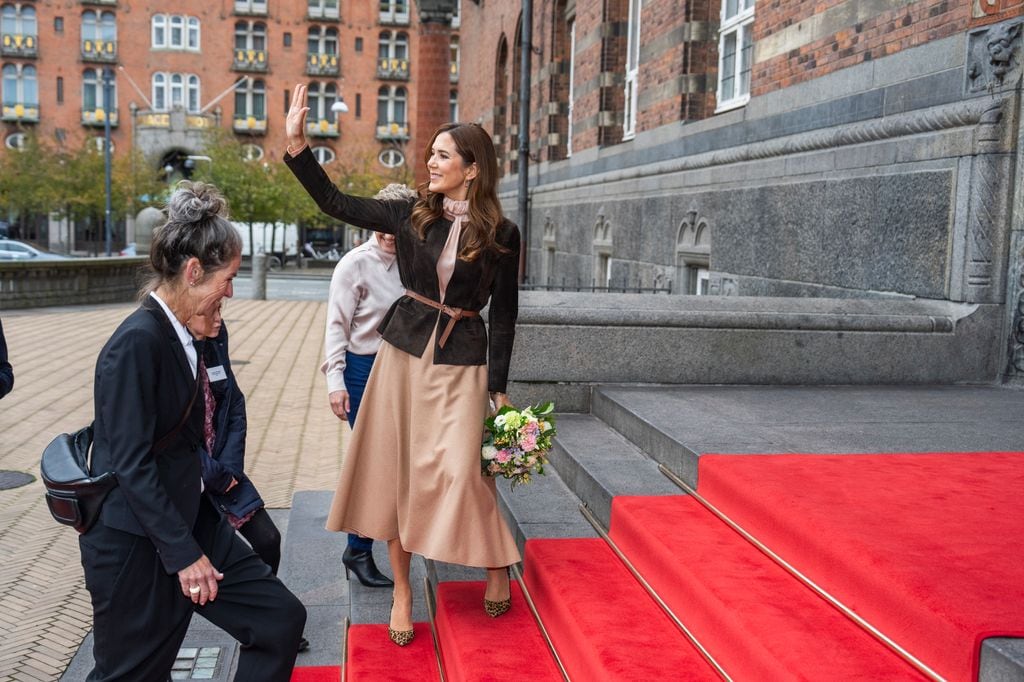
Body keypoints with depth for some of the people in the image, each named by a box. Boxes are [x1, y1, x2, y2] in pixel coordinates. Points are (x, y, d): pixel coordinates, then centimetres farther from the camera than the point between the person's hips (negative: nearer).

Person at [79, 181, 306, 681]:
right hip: (134, 544, -8)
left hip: (187, 518, 9)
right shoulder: (137, 342, -22)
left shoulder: (185, 335, 6)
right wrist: (184, 554, -19)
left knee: (280, 619, 7)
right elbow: (131, 464, -22)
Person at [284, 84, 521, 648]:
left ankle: (497, 565, 20)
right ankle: (401, 590, 20)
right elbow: (335, 203, 3)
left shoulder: (501, 235, -5)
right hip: (404, 350, 4)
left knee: (456, 469, -8)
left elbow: (503, 315, -2)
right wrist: (296, 144, -5)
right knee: (393, 467, 5)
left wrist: (499, 388, -5)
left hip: (461, 360, -3)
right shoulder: (413, 215, 2)